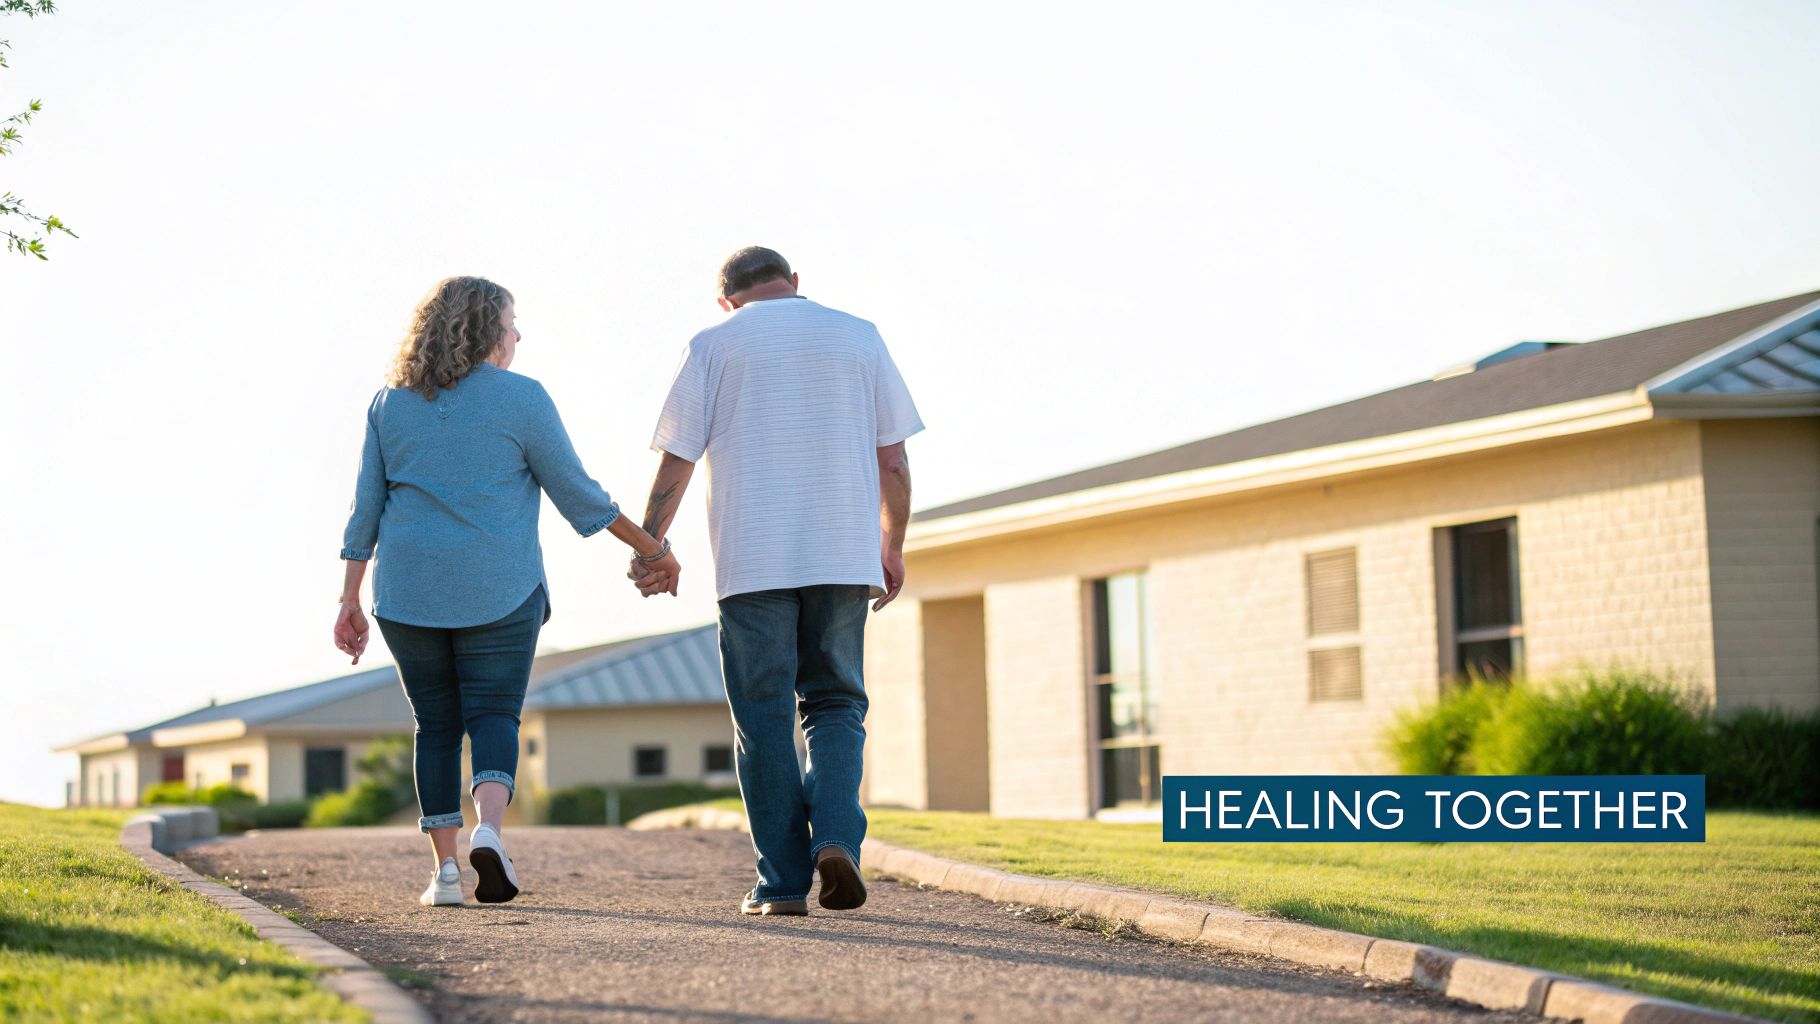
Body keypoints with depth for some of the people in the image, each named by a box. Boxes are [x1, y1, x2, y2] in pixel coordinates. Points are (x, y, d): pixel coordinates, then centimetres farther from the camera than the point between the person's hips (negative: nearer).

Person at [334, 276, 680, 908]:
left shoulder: (390, 403, 7)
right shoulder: (521, 399, -4)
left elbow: (366, 507, 7)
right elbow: (576, 492, -2)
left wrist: (350, 600, 11)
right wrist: (651, 548, 8)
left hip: (409, 593, 3)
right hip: (498, 592, -3)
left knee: (436, 725, 10)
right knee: (493, 715, 2)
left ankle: (445, 869, 6)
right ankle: (488, 830, -24)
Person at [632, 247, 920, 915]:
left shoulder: (714, 345, 6)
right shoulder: (858, 337, 10)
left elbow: (675, 461, 4)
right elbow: (893, 459, 9)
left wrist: (649, 547, 14)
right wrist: (892, 548, 19)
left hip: (752, 560, -1)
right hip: (843, 557, 2)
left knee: (764, 717, 4)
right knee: (835, 703, 12)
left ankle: (783, 882, 1)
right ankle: (836, 837, -11)